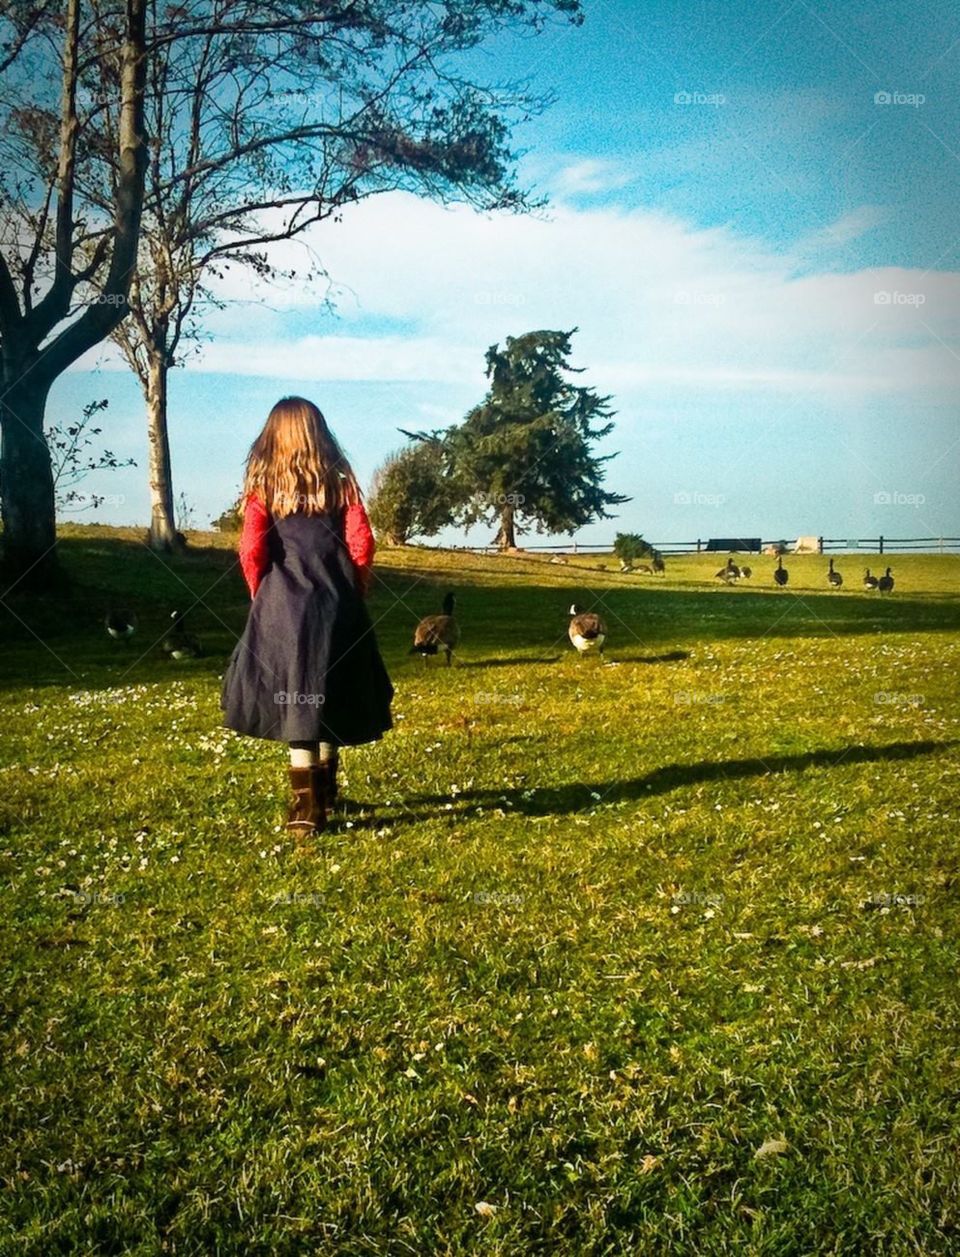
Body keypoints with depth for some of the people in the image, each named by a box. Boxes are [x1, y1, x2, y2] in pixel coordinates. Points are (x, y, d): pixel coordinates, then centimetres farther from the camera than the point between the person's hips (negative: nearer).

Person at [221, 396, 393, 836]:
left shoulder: (263, 484, 1)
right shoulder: (340, 482, 4)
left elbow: (252, 550, -8)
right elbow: (362, 544, -4)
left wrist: (261, 594, 7)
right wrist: (352, 592, 10)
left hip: (282, 606, -2)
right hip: (337, 606, 2)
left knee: (294, 700, 3)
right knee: (331, 696, 16)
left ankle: (306, 804, -1)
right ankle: (325, 789, 32)